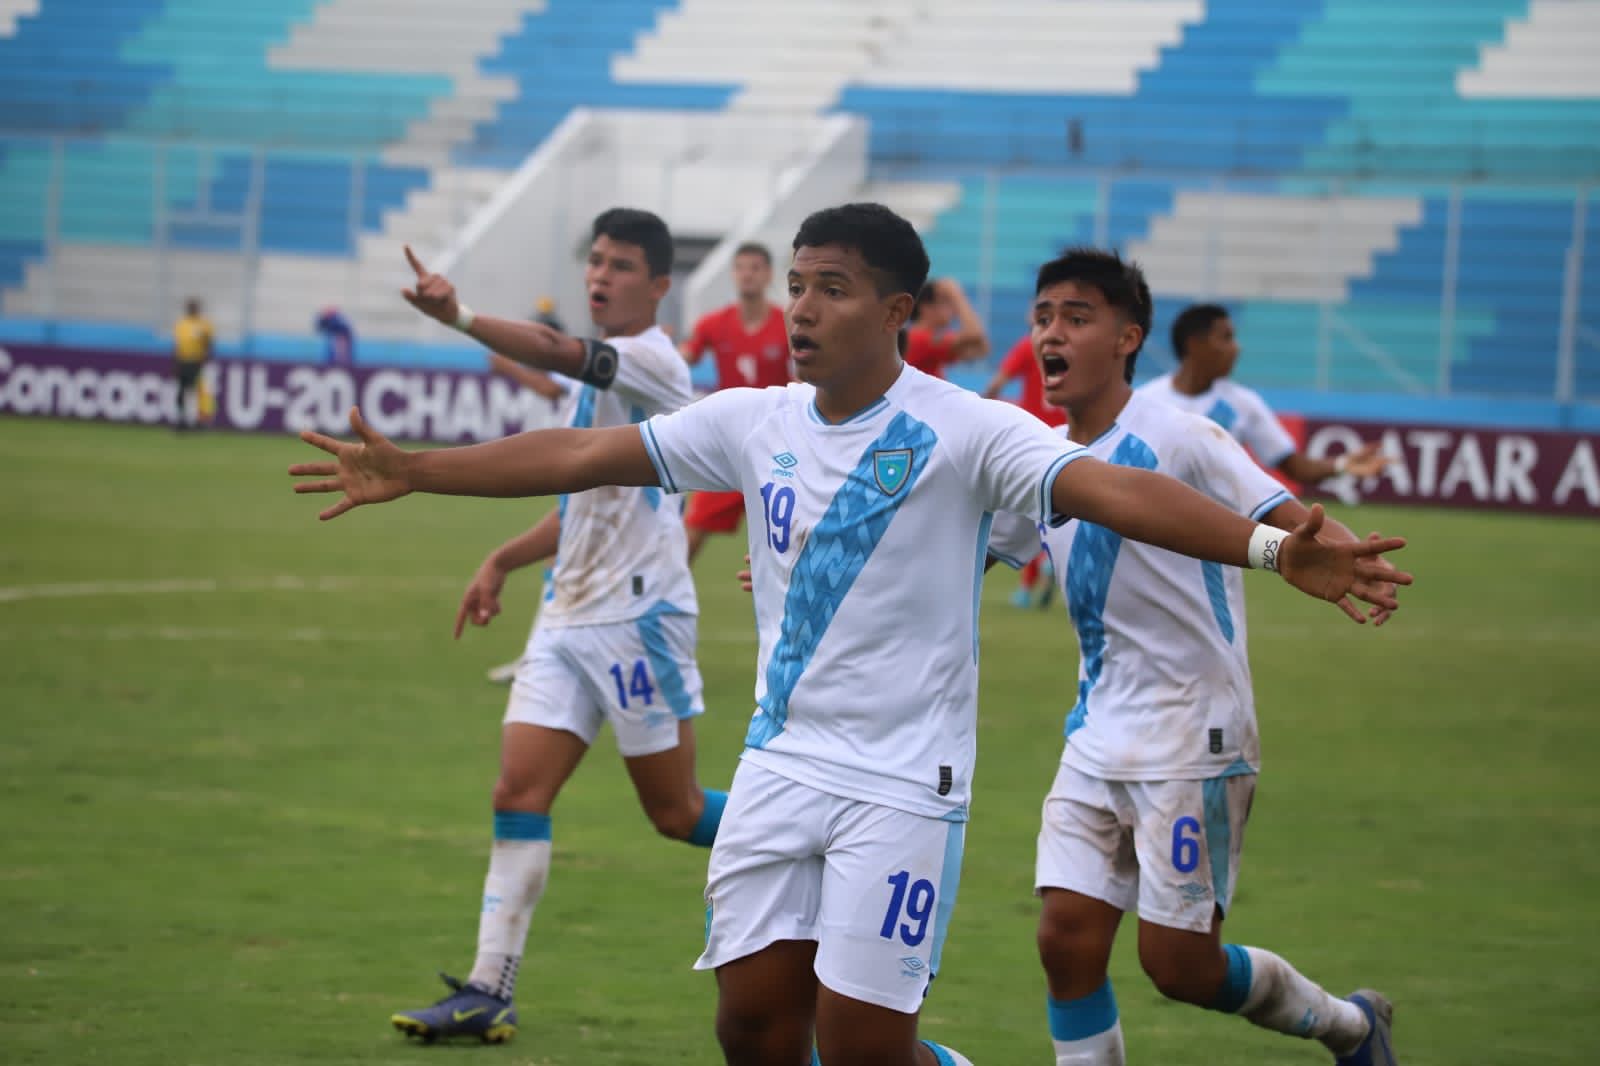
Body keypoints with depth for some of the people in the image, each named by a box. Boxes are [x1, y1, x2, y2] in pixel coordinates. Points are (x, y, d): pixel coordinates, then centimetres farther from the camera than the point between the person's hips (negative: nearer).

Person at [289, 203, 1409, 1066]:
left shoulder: (965, 432, -12)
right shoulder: (757, 422, 4)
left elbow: (1112, 489, -26)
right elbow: (584, 454, 10)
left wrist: (1274, 549, -40)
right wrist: (412, 470, 12)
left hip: (904, 778, -5)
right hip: (784, 759, 5)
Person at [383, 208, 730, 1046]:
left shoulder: (650, 360, -11)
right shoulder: (599, 372, 16)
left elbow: (557, 352, -31)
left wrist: (460, 316, -45)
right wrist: (503, 562, 16)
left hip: (638, 616, -8)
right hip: (570, 617, 8)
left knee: (675, 812, 1)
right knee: (518, 793, -3)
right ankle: (489, 992, -5)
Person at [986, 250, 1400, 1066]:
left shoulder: (1174, 438, -12)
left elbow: (1290, 521, -21)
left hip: (1192, 740, -6)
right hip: (1099, 739, 6)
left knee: (1179, 964, -4)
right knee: (1067, 936, -4)